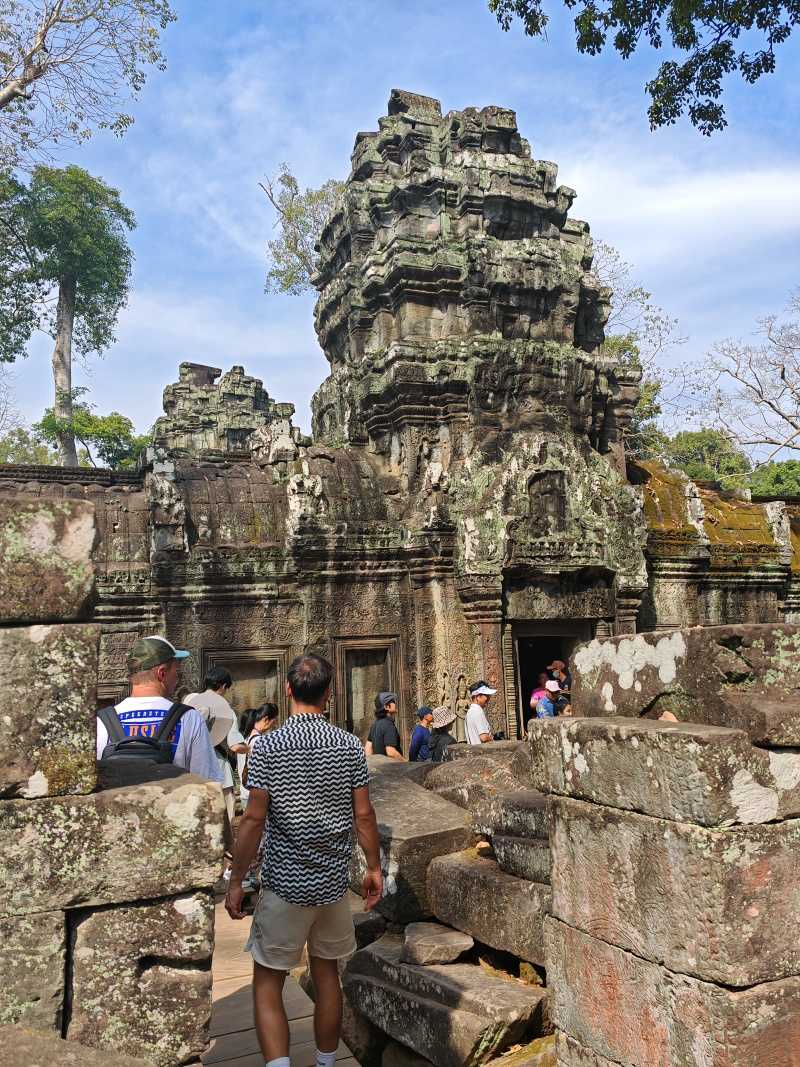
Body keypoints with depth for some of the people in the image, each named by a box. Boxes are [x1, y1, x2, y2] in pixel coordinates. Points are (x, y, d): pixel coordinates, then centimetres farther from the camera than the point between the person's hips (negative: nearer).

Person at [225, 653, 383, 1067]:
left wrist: (236, 881, -3)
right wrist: (374, 867, 11)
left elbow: (254, 819, -13)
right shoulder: (349, 745, -5)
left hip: (284, 882, -3)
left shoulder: (267, 745, -13)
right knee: (326, 974, 19)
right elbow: (364, 814, -2)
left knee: (267, 983, 8)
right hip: (334, 880, 3)